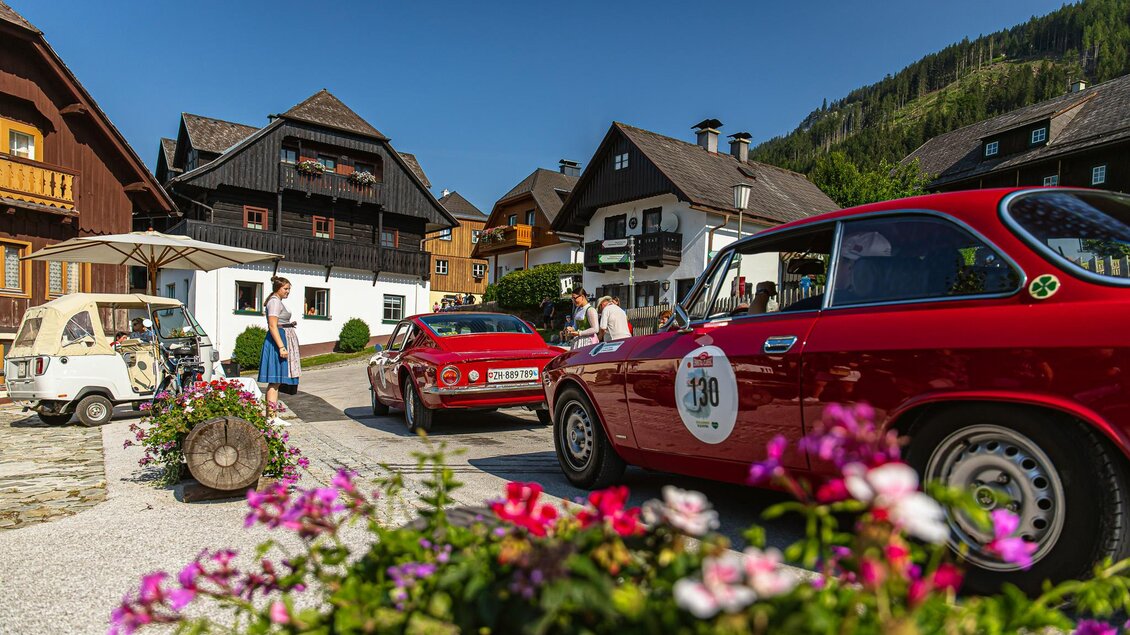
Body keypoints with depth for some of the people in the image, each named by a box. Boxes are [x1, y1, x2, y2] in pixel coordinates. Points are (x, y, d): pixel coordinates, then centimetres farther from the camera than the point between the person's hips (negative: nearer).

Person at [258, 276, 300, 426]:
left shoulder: (278, 301, 21)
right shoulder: (275, 301, -11)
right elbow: (272, 326, -20)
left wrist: (289, 324, 18)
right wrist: (281, 347, -25)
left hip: (281, 341, 11)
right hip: (277, 341, -11)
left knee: (276, 381, 11)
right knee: (275, 381, -10)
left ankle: (272, 416, 15)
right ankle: (272, 417, -9)